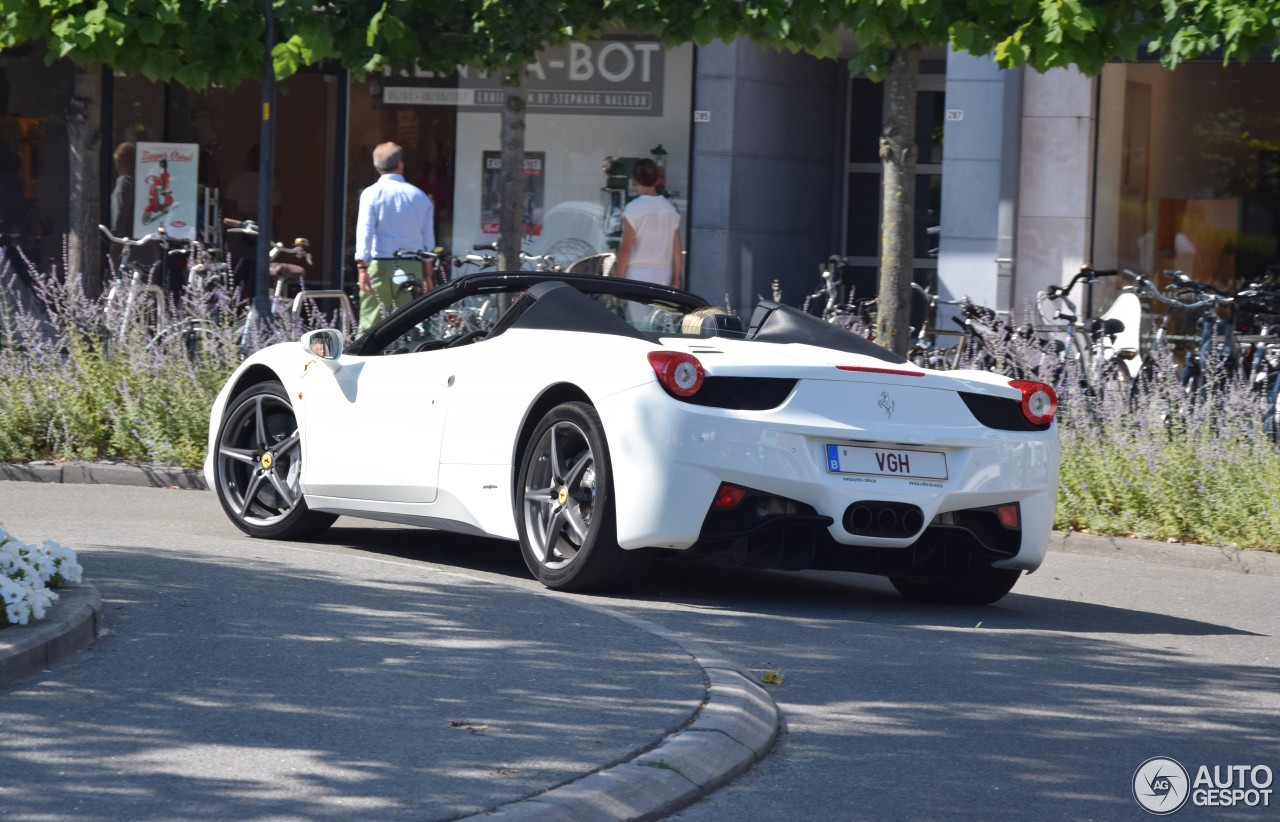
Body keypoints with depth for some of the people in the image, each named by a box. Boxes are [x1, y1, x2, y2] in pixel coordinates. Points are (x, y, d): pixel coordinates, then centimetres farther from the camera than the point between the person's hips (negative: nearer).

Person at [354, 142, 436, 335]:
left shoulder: (372, 194, -2)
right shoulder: (420, 196, 8)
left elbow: (365, 231, -10)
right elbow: (428, 238, 10)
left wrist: (362, 266, -13)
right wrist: (427, 272, 18)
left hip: (380, 266, -3)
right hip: (411, 268, 3)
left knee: (370, 325, -3)